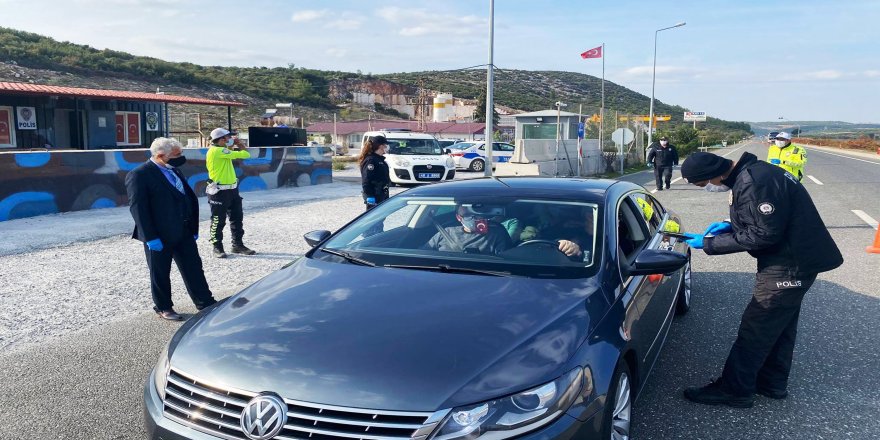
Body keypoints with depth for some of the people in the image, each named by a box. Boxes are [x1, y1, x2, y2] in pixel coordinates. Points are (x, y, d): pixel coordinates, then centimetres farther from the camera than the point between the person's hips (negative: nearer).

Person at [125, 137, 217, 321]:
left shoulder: (174, 170, 10)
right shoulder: (139, 175, -13)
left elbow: (190, 198, 14)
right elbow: (138, 208, -17)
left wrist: (193, 227, 10)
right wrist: (151, 238, -20)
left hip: (184, 232, 7)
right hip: (159, 236, -6)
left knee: (194, 268, 10)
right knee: (160, 274, 9)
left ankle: (206, 303, 19)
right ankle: (163, 308, 25)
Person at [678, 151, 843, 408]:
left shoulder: (755, 182, -27)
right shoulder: (749, 174, 6)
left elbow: (763, 235, -24)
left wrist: (709, 244, -18)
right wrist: (731, 226, 4)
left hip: (789, 266, -10)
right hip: (792, 262, 11)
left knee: (755, 329, -1)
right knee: (779, 326, 21)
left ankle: (733, 390, 10)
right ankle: (772, 383, 36)